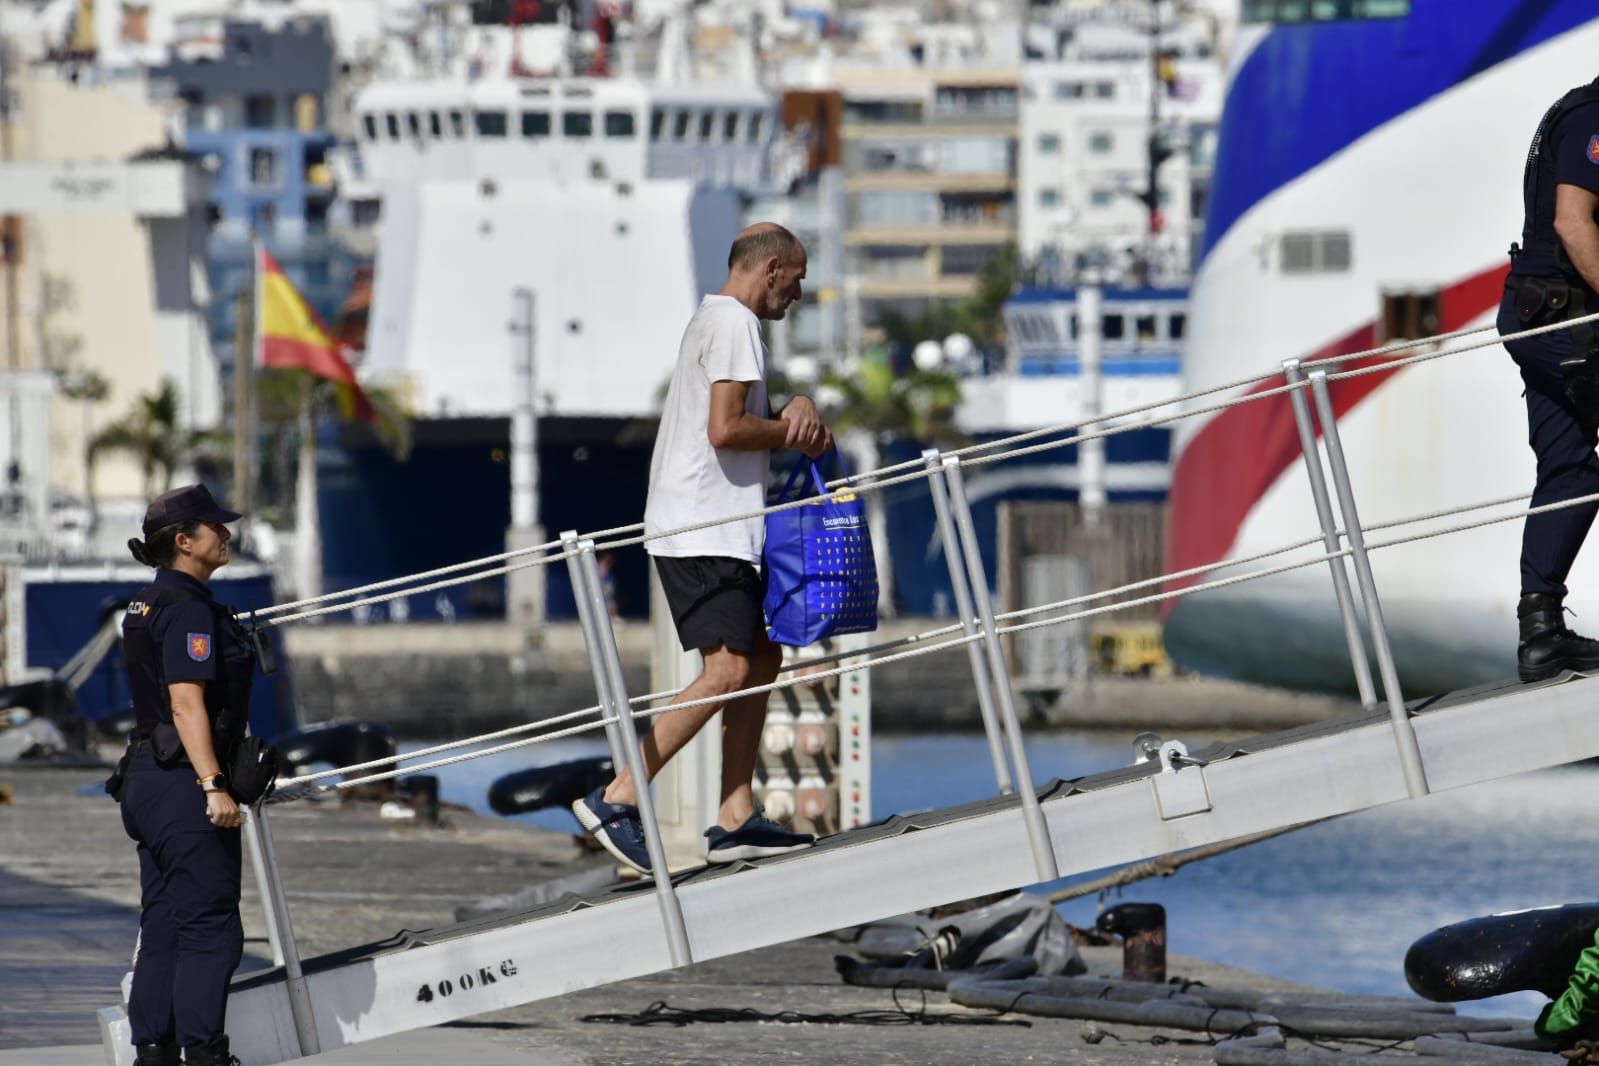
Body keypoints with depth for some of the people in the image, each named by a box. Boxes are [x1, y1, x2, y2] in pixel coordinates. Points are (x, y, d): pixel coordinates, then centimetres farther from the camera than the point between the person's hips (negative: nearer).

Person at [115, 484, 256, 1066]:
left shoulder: (148, 605, 16)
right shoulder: (188, 608, -15)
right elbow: (187, 705, -22)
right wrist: (214, 787, -25)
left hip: (148, 779, 10)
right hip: (183, 783, -10)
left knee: (162, 926, 11)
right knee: (209, 927, -7)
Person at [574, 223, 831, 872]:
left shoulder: (714, 322, 22)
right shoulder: (734, 323, -11)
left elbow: (746, 422, 26)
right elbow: (725, 429, -21)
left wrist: (793, 413, 5)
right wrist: (793, 432, -5)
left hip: (715, 530, 11)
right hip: (703, 531, -11)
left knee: (760, 659, 11)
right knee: (728, 670, -15)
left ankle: (735, 820, 8)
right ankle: (616, 800, -16)